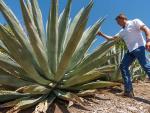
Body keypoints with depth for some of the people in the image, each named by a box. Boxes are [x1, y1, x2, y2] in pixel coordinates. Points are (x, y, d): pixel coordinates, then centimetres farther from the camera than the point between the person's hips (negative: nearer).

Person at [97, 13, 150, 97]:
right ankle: (128, 91, 0)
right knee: (123, 66, 1)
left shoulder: (135, 22, 4)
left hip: (138, 47, -8)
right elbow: (112, 38, 30)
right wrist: (102, 34, 25)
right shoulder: (122, 31, 24)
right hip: (130, 50, 9)